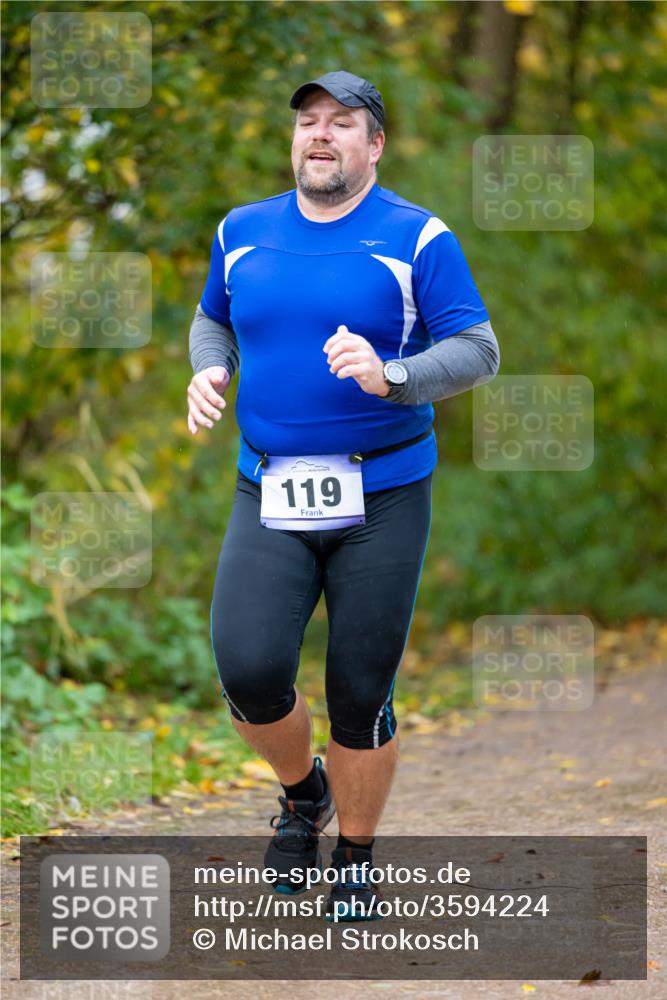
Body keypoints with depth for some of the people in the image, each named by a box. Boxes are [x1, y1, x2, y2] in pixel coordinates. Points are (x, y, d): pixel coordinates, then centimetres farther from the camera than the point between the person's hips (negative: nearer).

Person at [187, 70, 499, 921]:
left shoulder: (417, 238, -4)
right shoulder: (244, 232, 8)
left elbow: (478, 351, -7)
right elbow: (214, 320, 23)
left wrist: (389, 377, -24)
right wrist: (209, 371, 1)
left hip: (382, 498, -2)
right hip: (271, 498, 2)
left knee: (361, 694, 0)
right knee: (249, 670, -15)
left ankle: (355, 858, 23)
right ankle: (302, 793, 17)